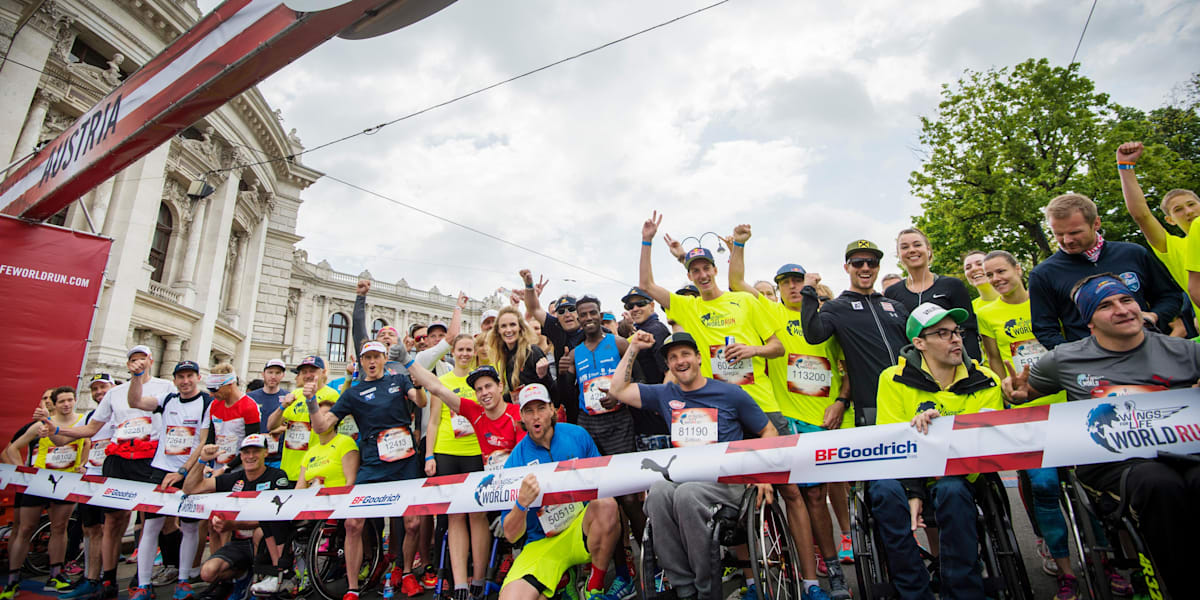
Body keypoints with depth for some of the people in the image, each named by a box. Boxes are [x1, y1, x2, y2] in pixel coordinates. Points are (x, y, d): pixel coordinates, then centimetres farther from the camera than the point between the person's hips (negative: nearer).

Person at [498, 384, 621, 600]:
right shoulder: (515, 461, -8)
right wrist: (522, 503, -30)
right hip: (542, 543, -1)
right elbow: (511, 535, -9)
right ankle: (561, 580, 5)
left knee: (606, 504, -31)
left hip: (582, 528, 2)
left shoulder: (577, 436, -3)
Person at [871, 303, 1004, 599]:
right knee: (884, 490, -32)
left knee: (951, 491, -33)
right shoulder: (894, 379, -4)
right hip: (907, 476, 0)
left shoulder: (986, 382, 2)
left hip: (959, 477, 1)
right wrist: (913, 490, -21)